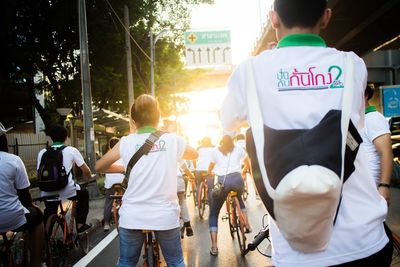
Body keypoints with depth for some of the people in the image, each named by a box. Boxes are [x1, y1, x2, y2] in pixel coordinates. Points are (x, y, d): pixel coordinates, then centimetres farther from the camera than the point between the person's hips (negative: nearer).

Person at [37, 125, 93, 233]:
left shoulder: (42, 152, 11)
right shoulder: (71, 150, 5)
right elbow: (86, 171, 7)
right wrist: (89, 178, 29)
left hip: (47, 193, 3)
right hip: (67, 190, -3)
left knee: (48, 218, 29)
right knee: (84, 194, 28)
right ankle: (80, 225, 28)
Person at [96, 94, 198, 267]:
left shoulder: (126, 142, -1)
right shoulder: (172, 139, 1)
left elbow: (99, 167, 10)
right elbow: (194, 154, 20)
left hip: (132, 217, 0)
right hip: (165, 215, 0)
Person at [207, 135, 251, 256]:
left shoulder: (216, 151, 21)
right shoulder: (238, 149, 22)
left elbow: (210, 168, 31)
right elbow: (249, 164, 32)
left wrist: (209, 173, 54)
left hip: (222, 181, -1)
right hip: (237, 179, 2)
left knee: (213, 214, 10)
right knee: (239, 198, 37)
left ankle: (214, 247, -2)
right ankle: (247, 225, 23)